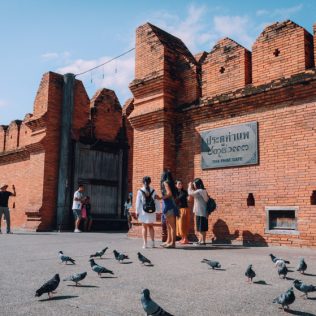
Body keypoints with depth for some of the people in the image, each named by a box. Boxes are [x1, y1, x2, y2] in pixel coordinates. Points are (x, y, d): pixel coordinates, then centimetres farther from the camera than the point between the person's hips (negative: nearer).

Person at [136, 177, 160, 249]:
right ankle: (153, 243, 12)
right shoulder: (153, 191, 0)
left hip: (143, 212, -2)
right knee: (151, 227, 14)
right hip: (152, 211, 2)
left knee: (144, 227, 5)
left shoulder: (140, 191, -5)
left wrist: (137, 212, 3)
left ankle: (145, 243, 4)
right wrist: (158, 210, 11)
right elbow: (156, 201, 3)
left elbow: (138, 202, -3)